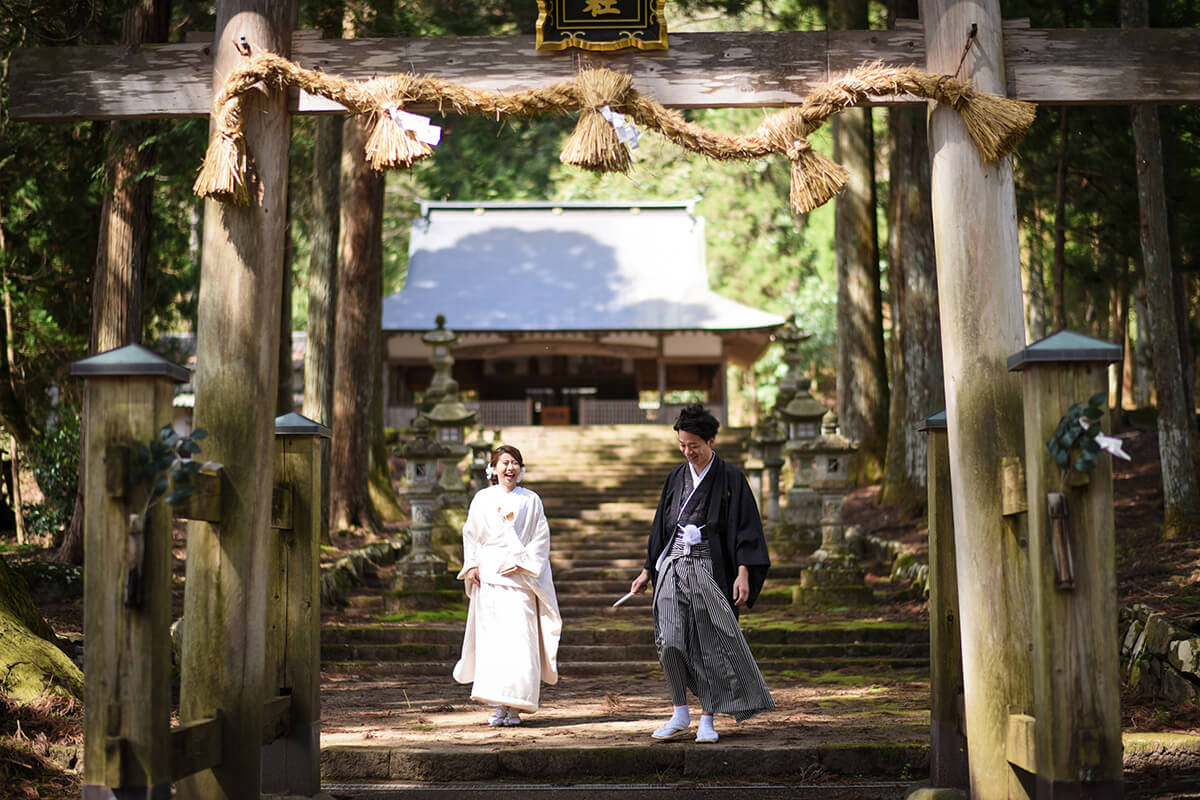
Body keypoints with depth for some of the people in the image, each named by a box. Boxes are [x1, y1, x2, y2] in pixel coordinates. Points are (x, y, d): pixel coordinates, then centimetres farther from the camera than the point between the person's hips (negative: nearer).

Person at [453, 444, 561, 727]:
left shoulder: (531, 501, 6)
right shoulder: (482, 499, 11)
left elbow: (541, 539, 3)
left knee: (519, 639, -8)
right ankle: (499, 706, 5)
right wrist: (472, 565, 2)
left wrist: (522, 564, -9)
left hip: (519, 578, -2)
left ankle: (514, 707, -5)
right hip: (488, 577, 2)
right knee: (492, 639, -1)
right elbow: (471, 534, 15)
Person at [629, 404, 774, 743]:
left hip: (708, 568, -3)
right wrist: (648, 570, 20)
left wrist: (743, 573, -16)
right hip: (673, 567, 4)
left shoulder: (730, 478, -2)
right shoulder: (676, 477, 12)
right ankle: (680, 717, 3)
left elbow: (745, 527, -5)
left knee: (710, 645, -1)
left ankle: (706, 720, 10)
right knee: (669, 642, -9)